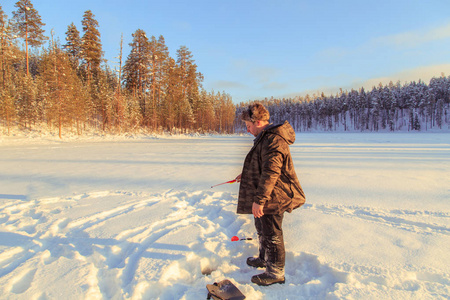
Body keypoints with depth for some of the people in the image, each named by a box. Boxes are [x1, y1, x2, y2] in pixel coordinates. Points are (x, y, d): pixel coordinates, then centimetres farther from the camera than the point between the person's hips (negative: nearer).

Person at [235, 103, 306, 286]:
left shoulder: (273, 139, -23)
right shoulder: (265, 138, 12)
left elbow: (271, 172, -29)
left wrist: (259, 200, -29)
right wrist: (246, 175, 23)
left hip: (273, 197, -11)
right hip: (266, 196, 11)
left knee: (271, 234, 3)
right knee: (262, 228, 25)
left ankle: (276, 273, 20)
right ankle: (264, 259, 45)